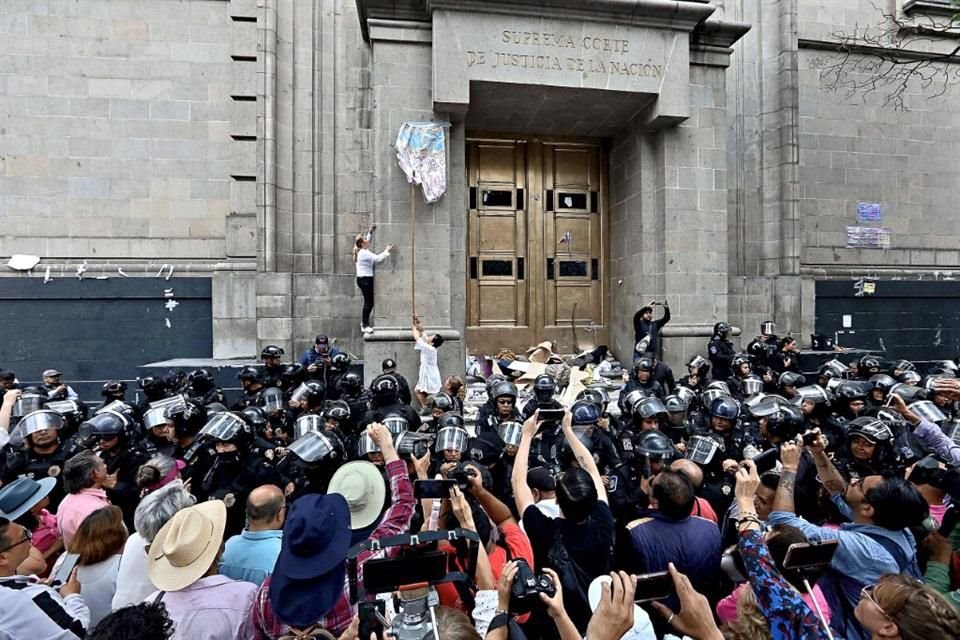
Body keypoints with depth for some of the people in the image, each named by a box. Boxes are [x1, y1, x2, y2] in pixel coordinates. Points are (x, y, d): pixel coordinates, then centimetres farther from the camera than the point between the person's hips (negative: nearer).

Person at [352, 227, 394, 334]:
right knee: (369, 302, -7)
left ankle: (364, 322, 24)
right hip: (365, 279, -10)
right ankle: (365, 325, -2)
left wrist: (370, 231, 29)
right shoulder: (365, 253, -18)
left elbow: (367, 239, 30)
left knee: (368, 302, 16)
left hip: (364, 279, 10)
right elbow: (378, 258, -21)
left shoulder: (362, 251, 11)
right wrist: (387, 251, -12)